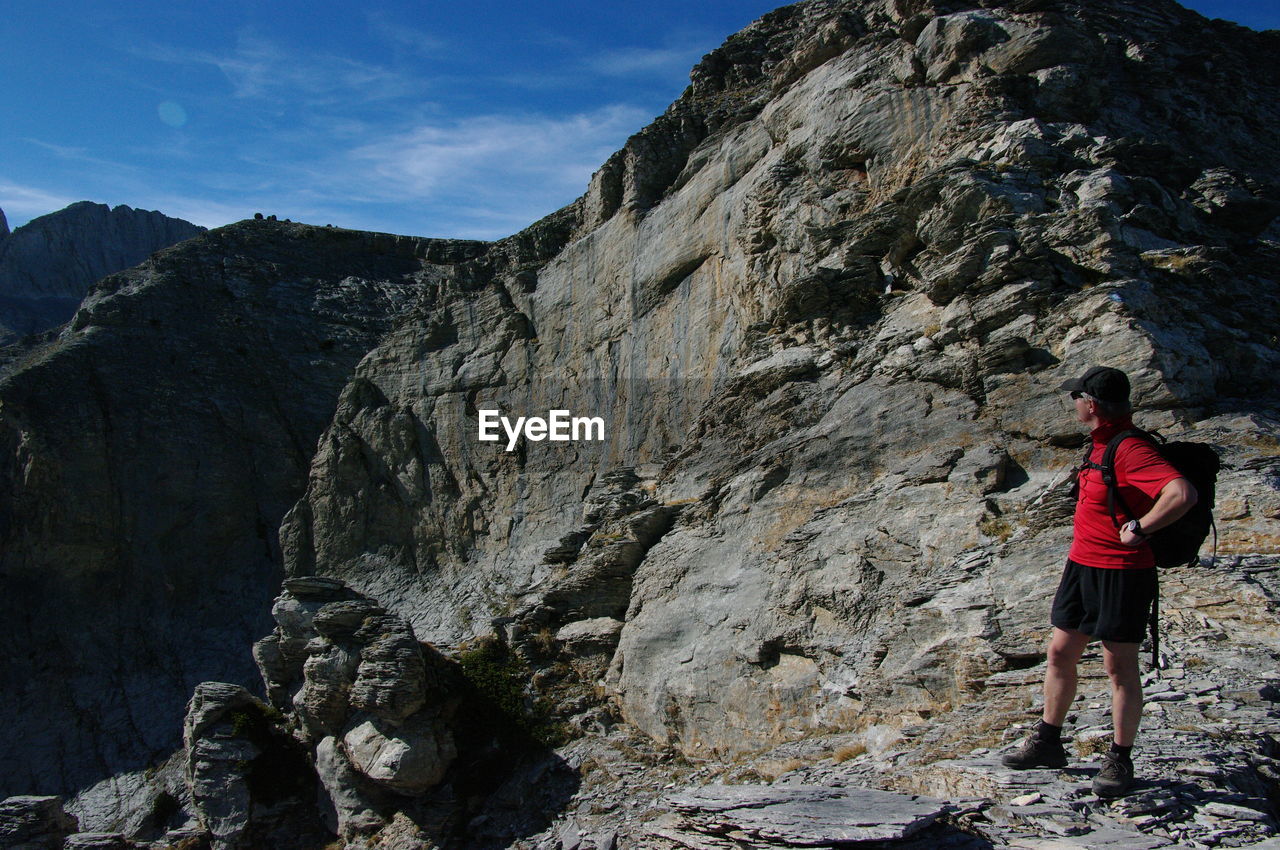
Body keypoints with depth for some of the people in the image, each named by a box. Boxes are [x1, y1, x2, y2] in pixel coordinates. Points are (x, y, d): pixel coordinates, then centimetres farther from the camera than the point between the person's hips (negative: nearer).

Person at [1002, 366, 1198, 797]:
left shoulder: (1130, 450, -21)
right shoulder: (1101, 443, 9)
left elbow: (1183, 494, -35)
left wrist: (1139, 528, -24)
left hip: (1121, 574, -9)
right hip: (1082, 565, 10)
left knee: (1119, 665, 3)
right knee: (1060, 653, 13)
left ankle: (1119, 760, 18)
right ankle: (1048, 742, 26)